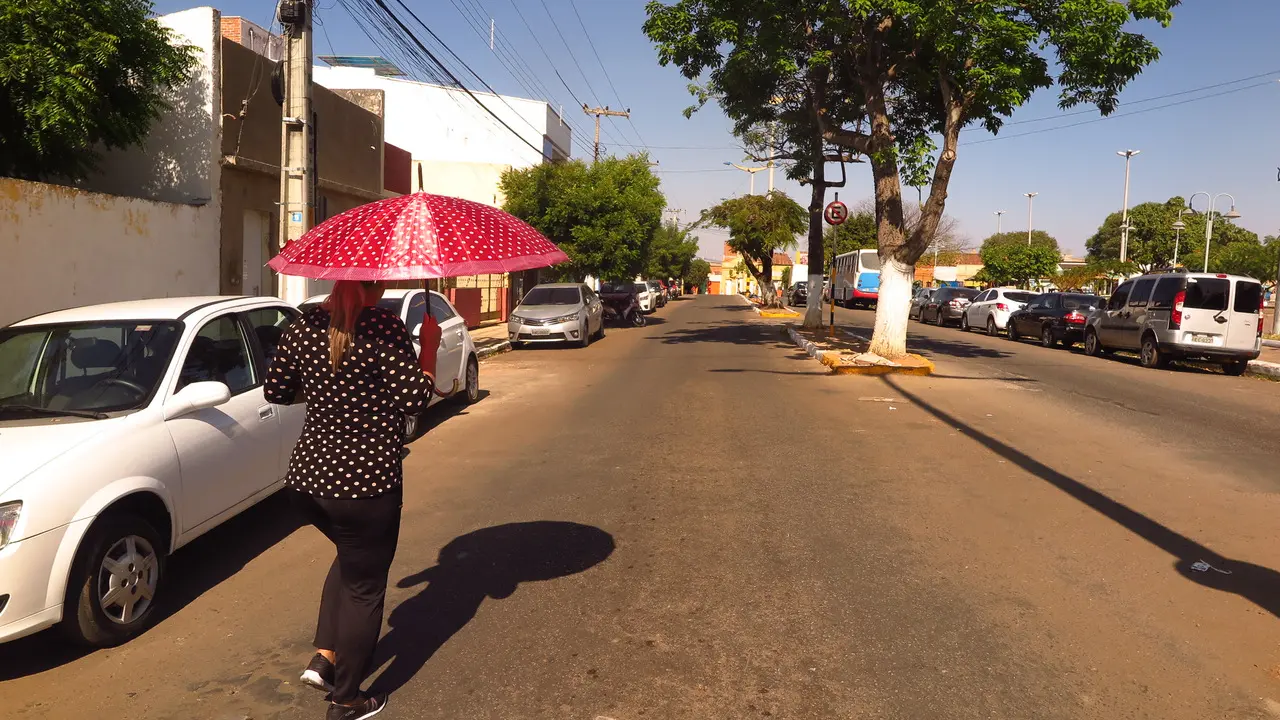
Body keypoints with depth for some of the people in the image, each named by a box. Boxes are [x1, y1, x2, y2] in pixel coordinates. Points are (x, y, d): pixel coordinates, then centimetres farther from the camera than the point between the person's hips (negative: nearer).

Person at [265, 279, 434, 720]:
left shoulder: (305, 326, 2)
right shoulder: (385, 328, -16)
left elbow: (276, 392, 9)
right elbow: (412, 400, -19)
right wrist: (428, 379, 0)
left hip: (307, 480, 6)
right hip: (366, 483, -6)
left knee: (350, 559, 31)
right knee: (364, 586, 12)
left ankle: (323, 659, 26)